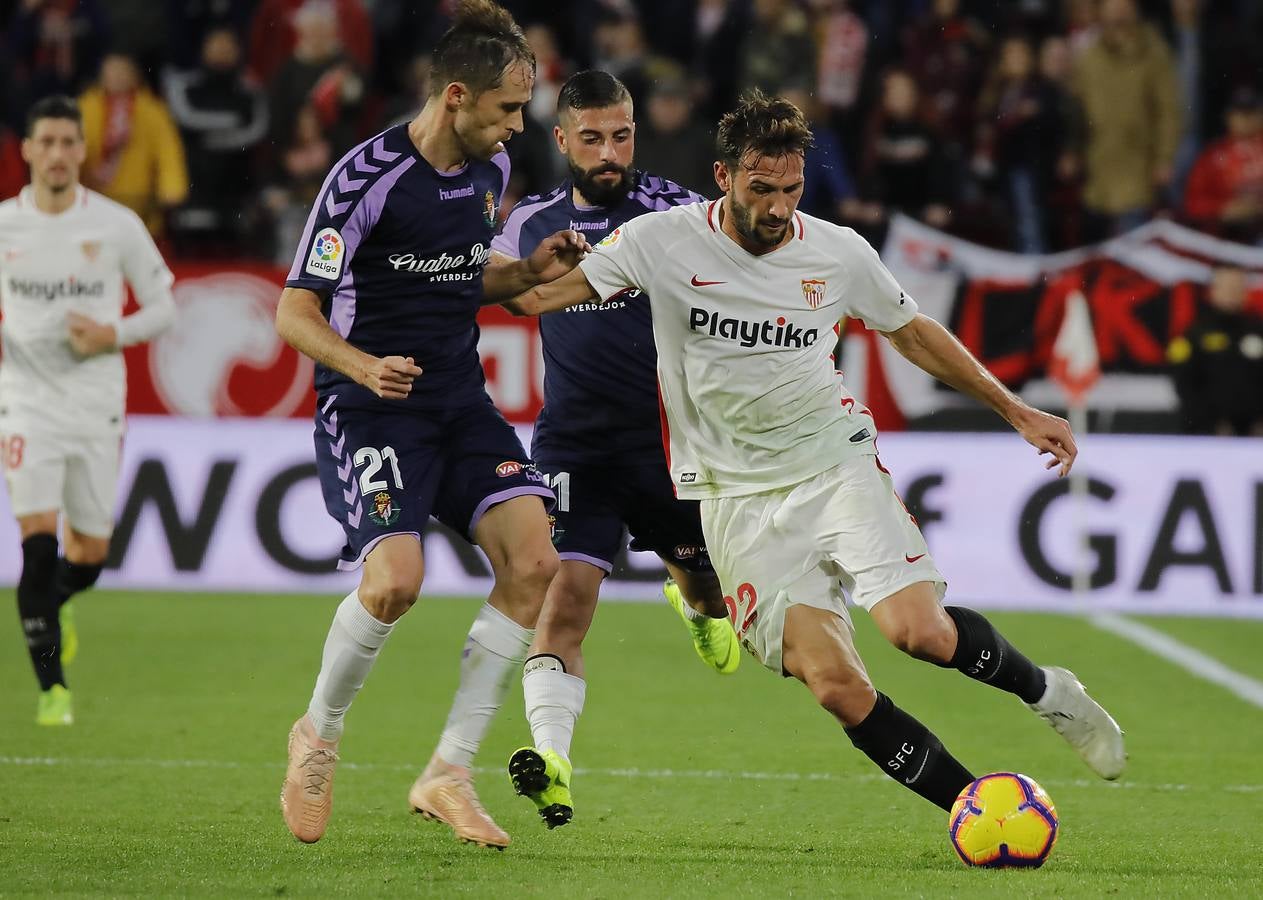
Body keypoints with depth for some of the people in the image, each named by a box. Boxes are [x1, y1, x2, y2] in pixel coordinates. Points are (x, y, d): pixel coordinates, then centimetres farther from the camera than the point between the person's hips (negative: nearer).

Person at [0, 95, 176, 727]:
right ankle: (52, 687, -11)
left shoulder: (117, 225, -1)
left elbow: (162, 306, 6)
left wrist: (113, 335, -12)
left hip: (97, 406, 1)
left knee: (90, 551, 7)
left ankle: (55, 604, 44)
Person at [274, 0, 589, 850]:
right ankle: (319, 734, 6)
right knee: (396, 579, -25)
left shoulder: (491, 168, 5)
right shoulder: (367, 176, -17)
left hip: (460, 399, 7)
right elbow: (296, 311, -14)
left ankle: (449, 773, -1)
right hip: (371, 407, -7)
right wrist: (364, 367, -32)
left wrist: (530, 270, 2)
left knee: (533, 560, -11)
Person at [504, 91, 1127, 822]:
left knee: (920, 631, -23)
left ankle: (1047, 690, 7)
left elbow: (914, 332, 15)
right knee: (836, 685, -17)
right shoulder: (662, 242, -6)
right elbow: (539, 294, -2)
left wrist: (1018, 412, 16)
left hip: (836, 465, 1)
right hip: (738, 498, -1)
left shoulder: (838, 252, -1)